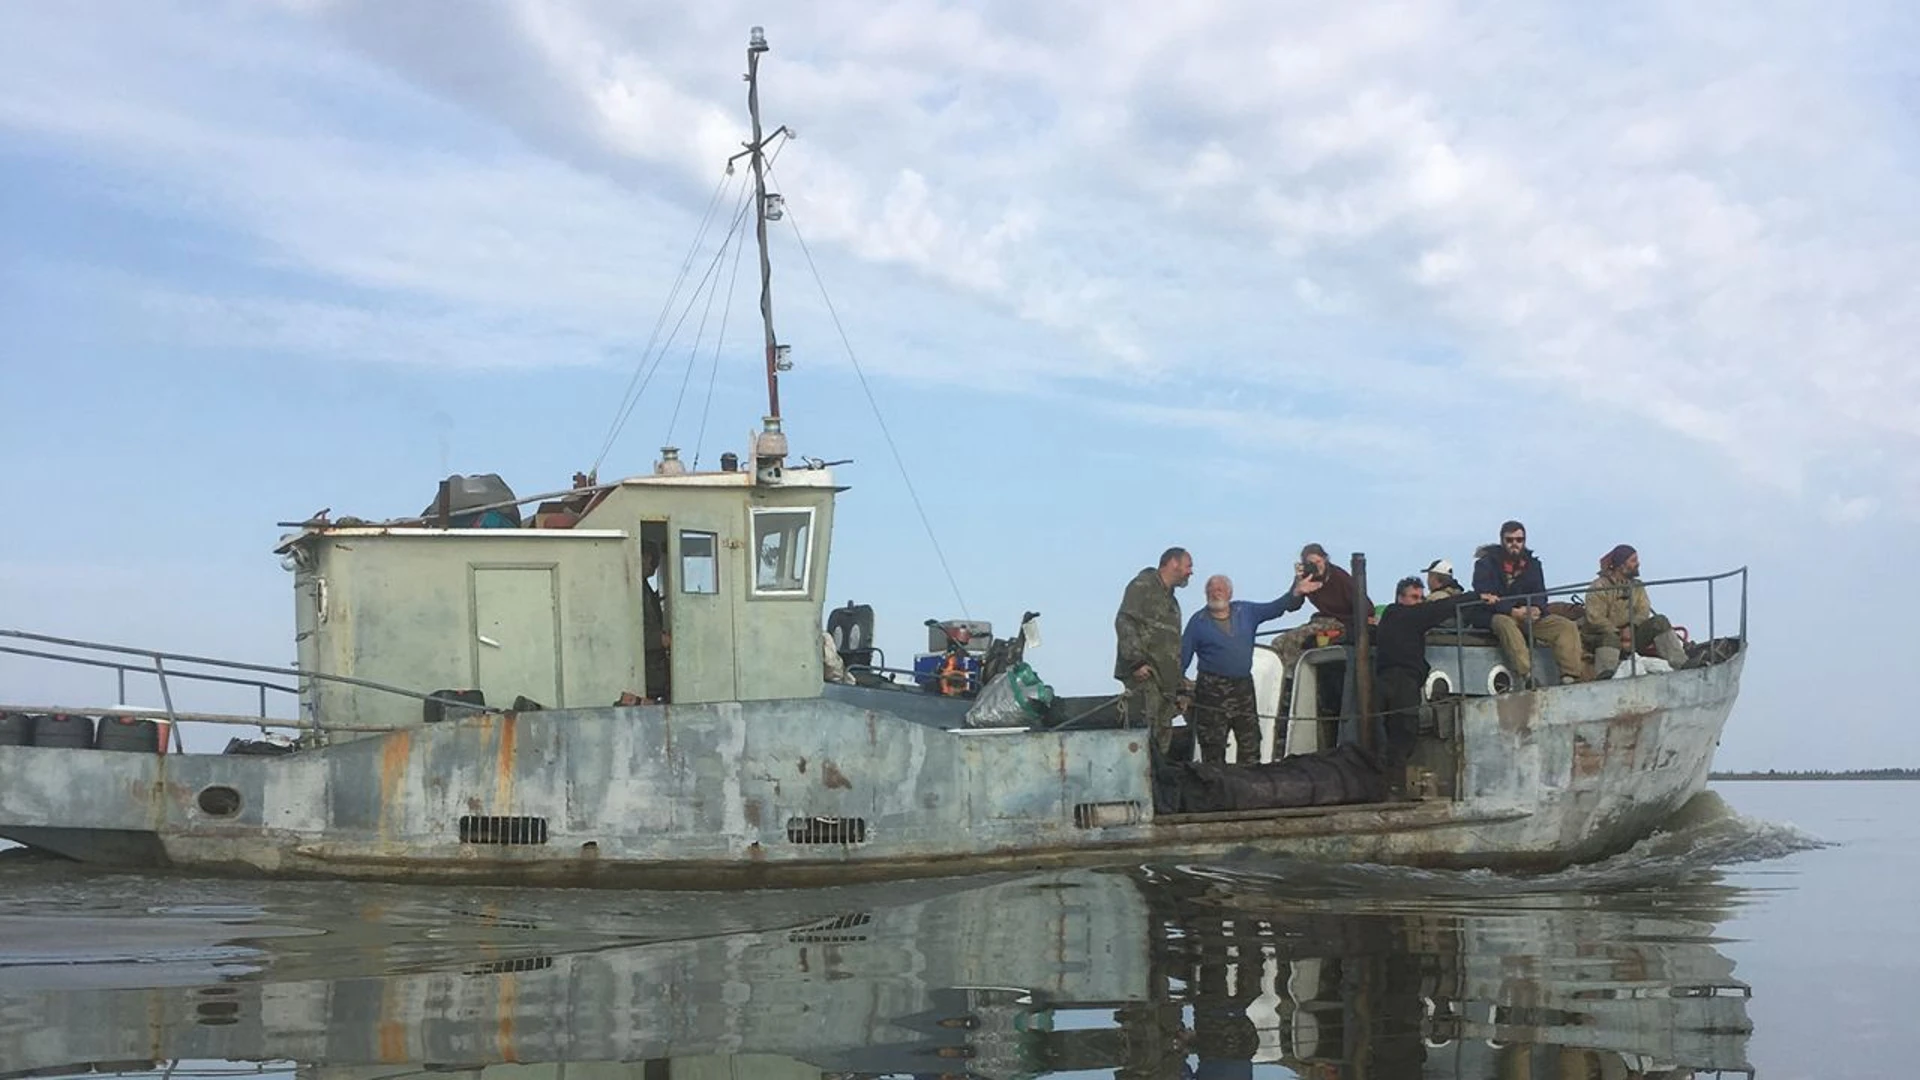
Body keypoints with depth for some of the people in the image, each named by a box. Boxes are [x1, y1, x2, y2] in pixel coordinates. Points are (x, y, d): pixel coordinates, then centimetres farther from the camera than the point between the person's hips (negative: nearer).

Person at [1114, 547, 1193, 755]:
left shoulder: (1171, 601, 29)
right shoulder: (1143, 586, -1)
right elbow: (1124, 622, -14)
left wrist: (1179, 689, 24)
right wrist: (1136, 660, -22)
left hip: (1165, 681, 9)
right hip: (1143, 675, -9)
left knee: (1162, 739, 5)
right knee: (1143, 732, -19)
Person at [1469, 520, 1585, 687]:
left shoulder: (1532, 564, 16)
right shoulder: (1486, 563, -2)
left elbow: (1540, 593, 8)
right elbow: (1483, 596, -14)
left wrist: (1536, 609, -17)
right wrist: (1513, 611, -25)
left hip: (1528, 615, 5)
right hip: (1493, 617, -5)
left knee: (1568, 626, -11)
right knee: (1505, 624, -41)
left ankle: (1570, 676, -24)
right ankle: (1526, 677, -52)